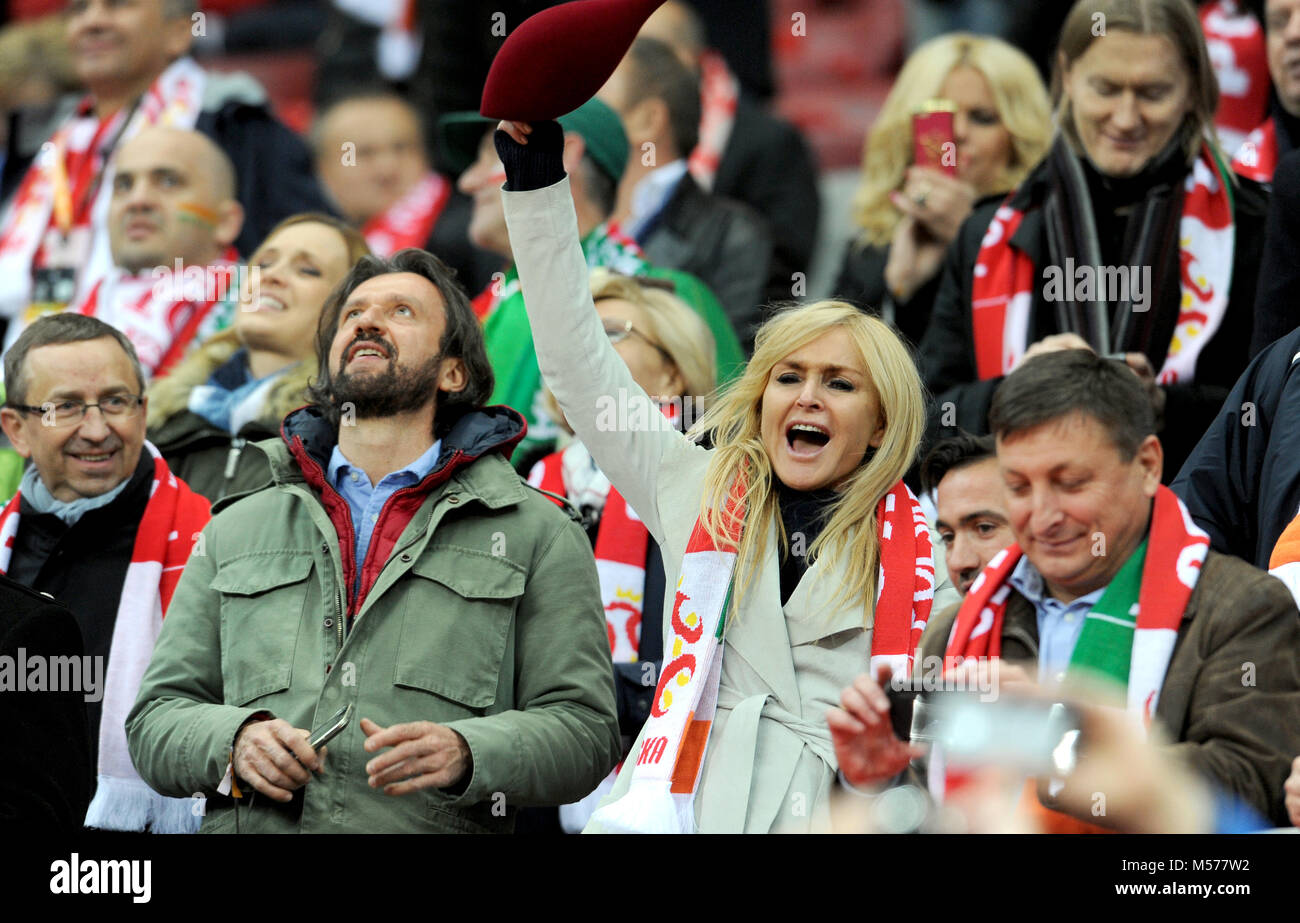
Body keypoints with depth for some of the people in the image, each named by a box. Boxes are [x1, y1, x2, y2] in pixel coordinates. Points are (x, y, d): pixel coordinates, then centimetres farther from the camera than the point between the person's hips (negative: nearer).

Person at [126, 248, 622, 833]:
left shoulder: (537, 535, 14)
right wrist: (234, 742, -4)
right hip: (255, 827, 2)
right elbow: (156, 721, 17)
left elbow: (584, 727, 6)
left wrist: (464, 753, -12)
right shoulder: (235, 532, 21)